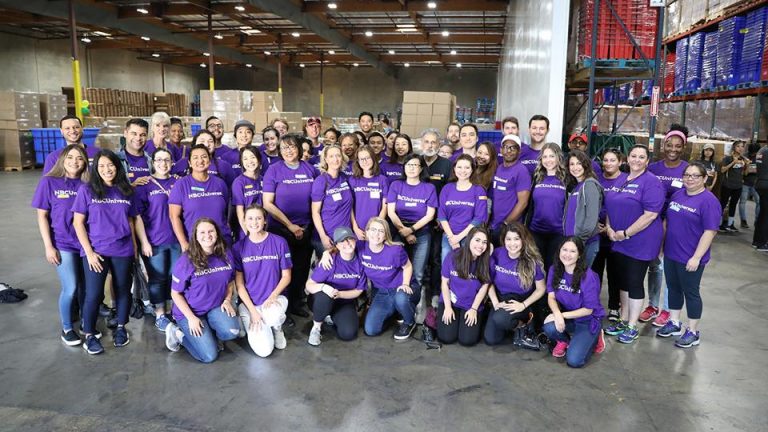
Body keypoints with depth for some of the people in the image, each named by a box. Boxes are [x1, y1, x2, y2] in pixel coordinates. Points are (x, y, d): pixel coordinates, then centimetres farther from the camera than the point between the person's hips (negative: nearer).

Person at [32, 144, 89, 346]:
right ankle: (67, 328, 18)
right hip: (63, 245, -3)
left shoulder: (86, 184, 1)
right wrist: (48, 246, -8)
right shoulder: (49, 182, -6)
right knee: (70, 289, -4)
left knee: (85, 287, 11)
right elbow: (42, 216, -4)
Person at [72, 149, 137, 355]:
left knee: (123, 290, 11)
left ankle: (121, 328, 29)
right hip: (96, 250, -2)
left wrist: (134, 247, 8)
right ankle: (89, 335, 17)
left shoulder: (125, 190, 5)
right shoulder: (86, 190, -3)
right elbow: (78, 223, -4)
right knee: (94, 295, -1)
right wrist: (89, 252, -10)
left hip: (123, 251, 3)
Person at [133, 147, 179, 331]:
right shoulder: (145, 185, -4)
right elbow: (137, 215, -7)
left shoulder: (177, 183, 6)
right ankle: (160, 315, 19)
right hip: (154, 240, -3)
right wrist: (144, 242, -12)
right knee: (158, 278, 6)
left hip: (176, 239, 3)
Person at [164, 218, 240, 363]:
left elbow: (230, 281, 11)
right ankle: (178, 333, 11)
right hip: (190, 311, -4)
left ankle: (205, 336, 5)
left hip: (216, 308, 4)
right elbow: (175, 293, -9)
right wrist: (191, 318, -16)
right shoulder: (186, 261, -16)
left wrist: (227, 300, -7)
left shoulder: (226, 255, -4)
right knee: (209, 356, -14)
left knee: (233, 332, -26)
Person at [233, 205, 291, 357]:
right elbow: (239, 283, -2)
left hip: (275, 298, 0)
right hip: (249, 302, 0)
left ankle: (277, 327, 1)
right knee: (263, 350, -16)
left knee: (273, 317, -38)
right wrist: (252, 310, -12)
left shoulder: (279, 242, -5)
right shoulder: (239, 247, -3)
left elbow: (286, 276, -1)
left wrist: (272, 297, -17)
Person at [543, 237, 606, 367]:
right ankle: (564, 340, 6)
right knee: (549, 327, -32)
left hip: (587, 320, -3)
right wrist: (557, 314, -27)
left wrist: (563, 315, -21)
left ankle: (593, 338, 12)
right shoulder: (554, 270, -10)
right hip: (565, 316, 3)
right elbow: (551, 297, -7)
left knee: (574, 360, -20)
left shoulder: (588, 276, -24)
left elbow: (588, 310, -17)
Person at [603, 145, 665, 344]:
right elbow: (610, 207, 15)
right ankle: (623, 321, 28)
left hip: (640, 243, -7)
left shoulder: (651, 182, -11)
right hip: (618, 241, 7)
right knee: (623, 281, 15)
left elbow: (650, 215, -20)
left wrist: (625, 233, -18)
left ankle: (632, 327, 16)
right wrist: (609, 228, -2)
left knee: (635, 283, 2)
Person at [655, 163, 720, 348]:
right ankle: (674, 323, 32)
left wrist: (696, 258, -21)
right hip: (670, 254, 6)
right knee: (673, 288, 16)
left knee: (691, 293, 6)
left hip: (690, 259, -6)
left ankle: (693, 332, 20)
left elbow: (710, 232, -18)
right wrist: (662, 245, 13)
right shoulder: (677, 195, 7)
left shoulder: (709, 201, -15)